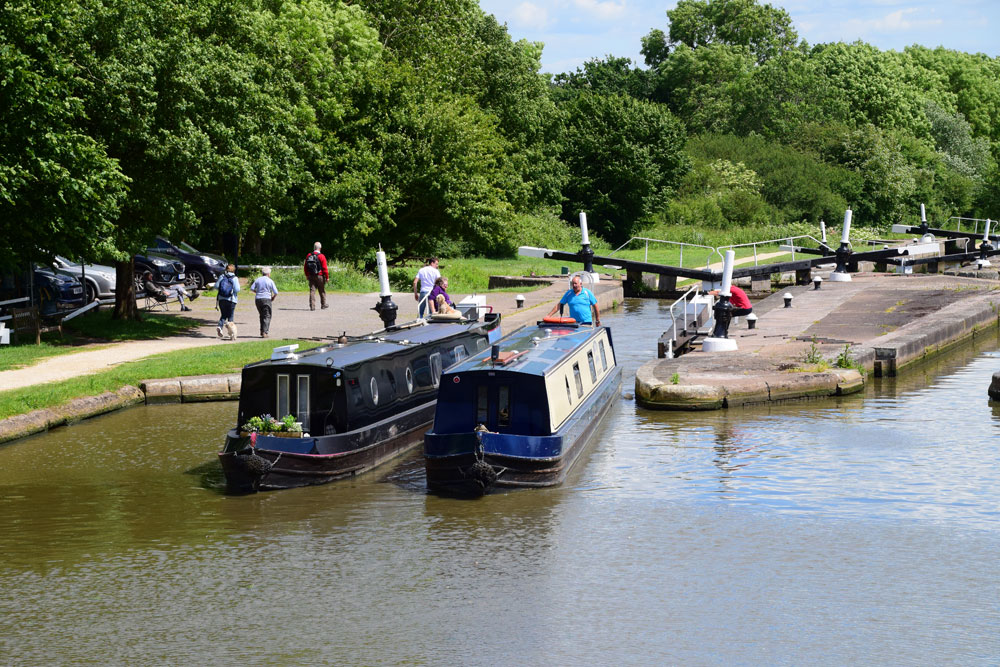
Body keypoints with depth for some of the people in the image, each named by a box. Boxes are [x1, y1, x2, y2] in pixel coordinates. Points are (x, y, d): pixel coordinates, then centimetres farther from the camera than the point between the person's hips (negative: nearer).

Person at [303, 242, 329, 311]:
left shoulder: (308, 256, 3)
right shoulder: (321, 256, -11)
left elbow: (305, 267, 10)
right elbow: (325, 268, -13)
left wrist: (307, 275, 22)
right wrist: (327, 277, -4)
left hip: (311, 276, 3)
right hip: (320, 276, -3)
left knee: (312, 291, 1)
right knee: (322, 291, 12)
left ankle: (312, 306, -8)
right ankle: (323, 304, 25)